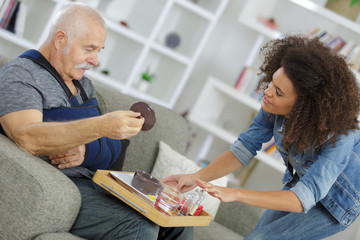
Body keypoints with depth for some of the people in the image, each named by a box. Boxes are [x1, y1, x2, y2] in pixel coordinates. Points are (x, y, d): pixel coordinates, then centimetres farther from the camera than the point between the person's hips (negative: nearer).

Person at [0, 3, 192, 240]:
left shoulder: (84, 85, 20)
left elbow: (113, 149, 14)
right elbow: (26, 138, -24)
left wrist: (86, 151, -12)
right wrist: (101, 127, -34)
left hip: (97, 184, 8)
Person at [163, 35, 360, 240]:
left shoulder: (339, 137, -39)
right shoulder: (274, 104, -23)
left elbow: (303, 198, -43)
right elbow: (246, 147, -16)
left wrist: (234, 194, -52)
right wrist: (196, 178, -29)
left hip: (338, 201, -5)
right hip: (302, 180, 6)